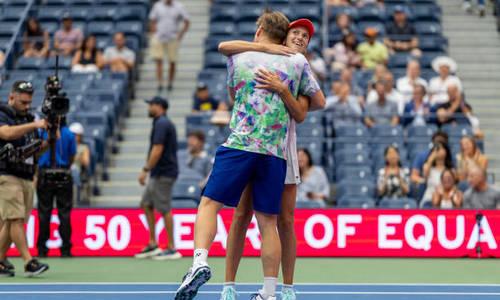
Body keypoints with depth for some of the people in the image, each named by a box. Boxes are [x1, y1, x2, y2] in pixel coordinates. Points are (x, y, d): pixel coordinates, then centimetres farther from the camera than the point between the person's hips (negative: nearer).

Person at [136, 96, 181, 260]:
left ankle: (172, 249, -3)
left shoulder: (161, 124, -14)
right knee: (146, 205, 12)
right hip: (158, 174, 10)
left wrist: (146, 170, -21)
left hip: (163, 174, -10)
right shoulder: (165, 123, 17)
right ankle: (152, 245, 14)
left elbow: (157, 150, -22)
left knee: (164, 209, -6)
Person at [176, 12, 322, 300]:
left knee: (210, 203, -1)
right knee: (268, 223, 4)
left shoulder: (239, 57, 12)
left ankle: (200, 261, -24)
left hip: (239, 144, -2)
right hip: (277, 152, 2)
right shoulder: (298, 61, 11)